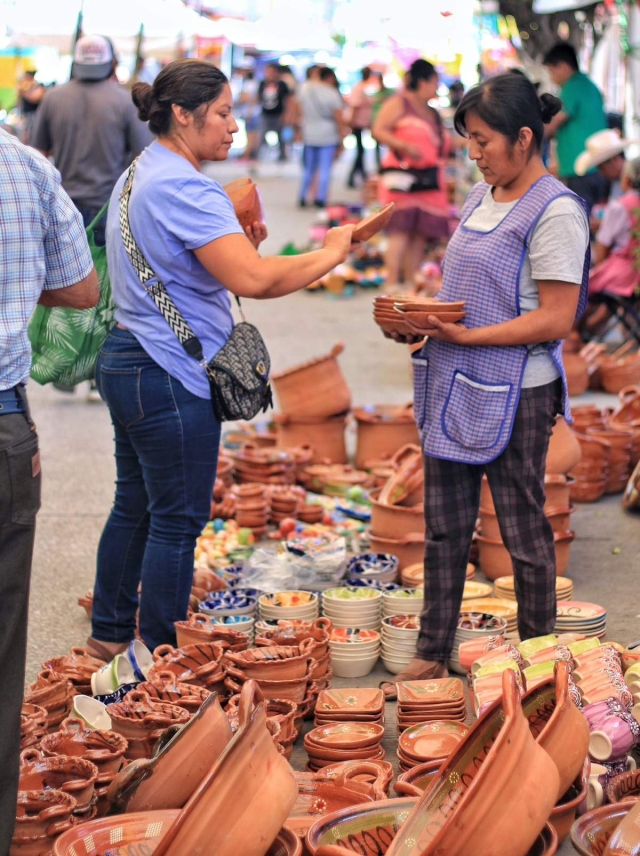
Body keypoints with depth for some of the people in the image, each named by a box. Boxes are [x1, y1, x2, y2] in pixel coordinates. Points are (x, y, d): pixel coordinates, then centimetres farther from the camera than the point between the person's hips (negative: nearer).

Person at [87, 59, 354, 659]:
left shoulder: (139, 176, 14)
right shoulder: (184, 188, -20)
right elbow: (252, 279, -30)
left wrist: (237, 242, 8)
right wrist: (330, 254, -17)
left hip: (126, 360, 11)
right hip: (170, 376, -11)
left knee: (134, 504, 19)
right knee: (177, 519, 0)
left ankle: (110, 632, 31)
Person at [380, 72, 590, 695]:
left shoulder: (554, 212, -14)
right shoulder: (480, 198, 12)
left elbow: (555, 320, -18)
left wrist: (465, 335, -22)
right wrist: (421, 321, 1)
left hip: (513, 394, -8)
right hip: (452, 387, 8)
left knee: (524, 533, 5)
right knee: (444, 528, 13)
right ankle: (431, 658, 24)